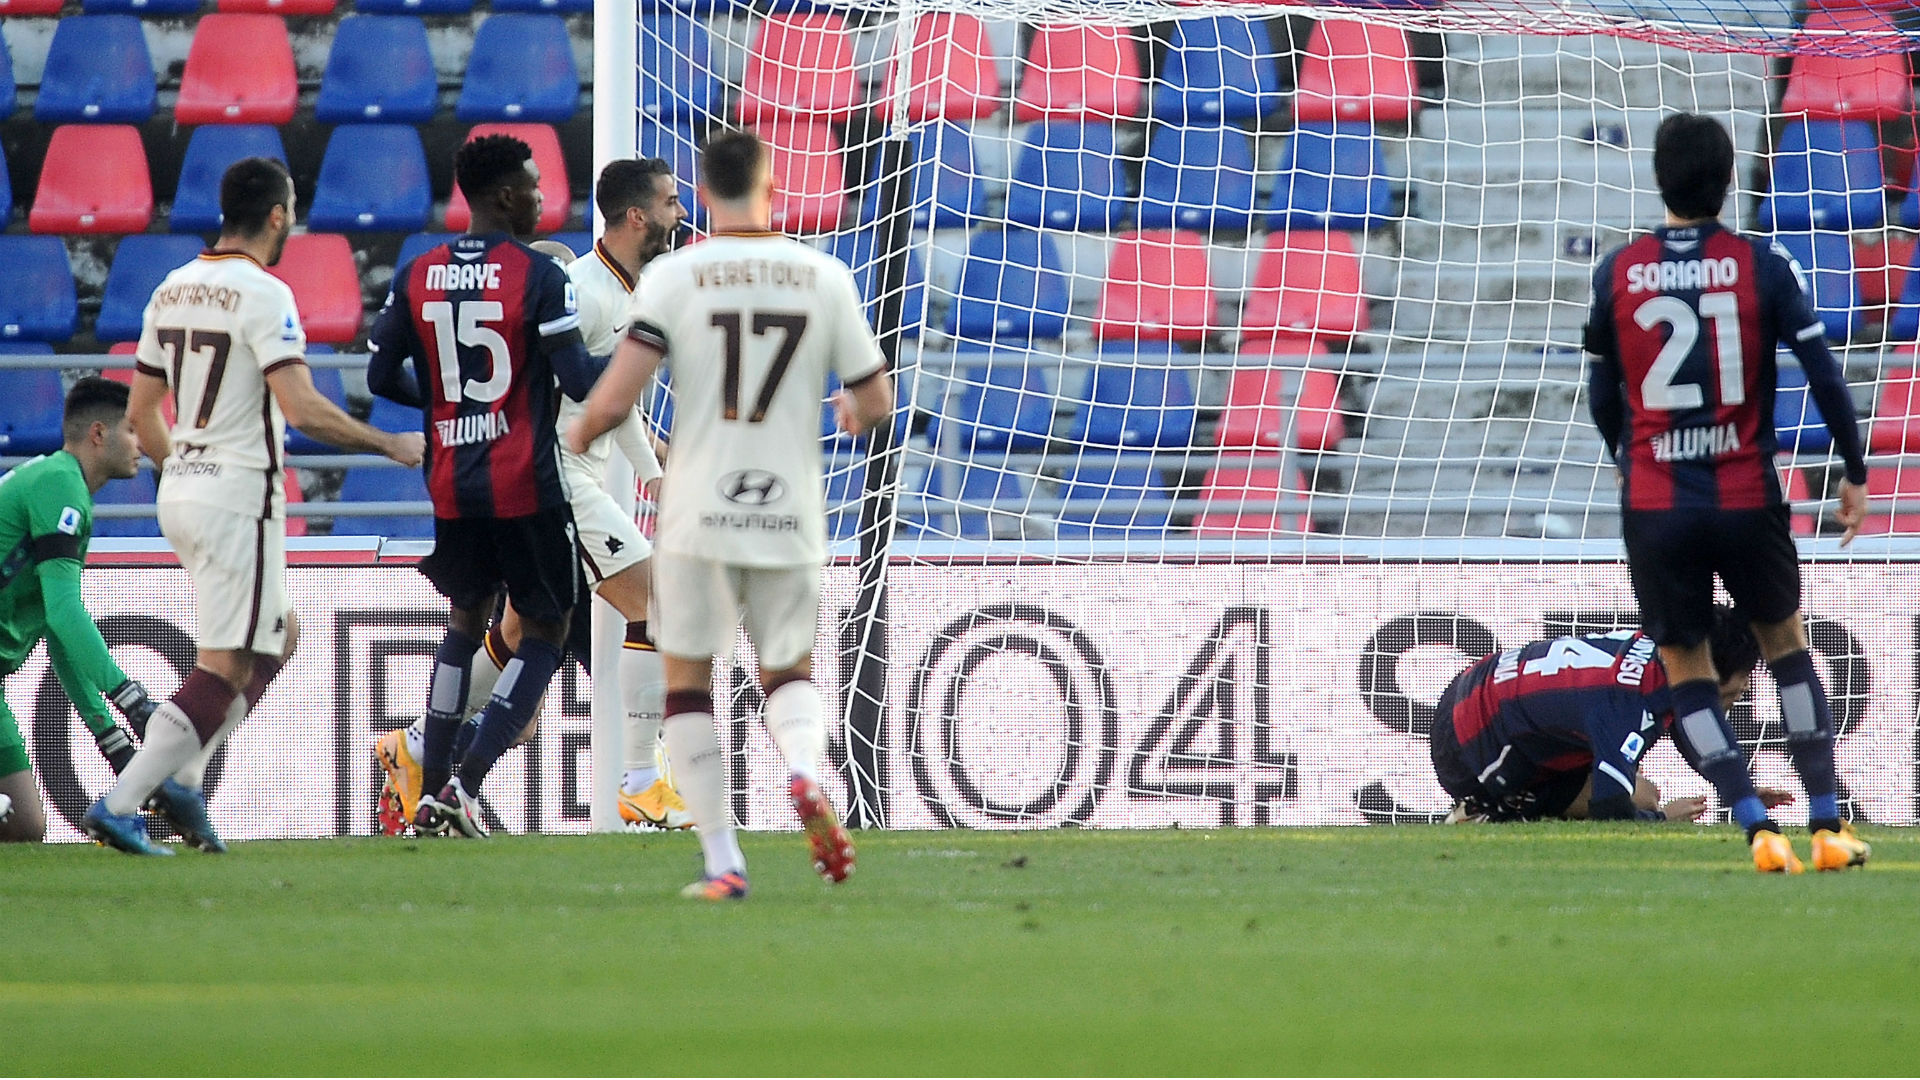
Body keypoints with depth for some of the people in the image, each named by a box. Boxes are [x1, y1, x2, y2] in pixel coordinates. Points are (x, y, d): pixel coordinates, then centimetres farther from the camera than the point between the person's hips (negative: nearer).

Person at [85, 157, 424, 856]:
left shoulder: (172, 291, 10)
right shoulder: (263, 294, -14)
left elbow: (140, 412, 14)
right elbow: (303, 410, -22)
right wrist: (391, 445, -10)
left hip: (180, 488, 9)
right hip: (239, 496, -9)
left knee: (277, 637, 19)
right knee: (226, 667, -5)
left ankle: (180, 779, 9)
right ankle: (120, 804, -12)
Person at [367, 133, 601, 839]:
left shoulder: (417, 277, 4)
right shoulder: (540, 278, -12)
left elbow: (382, 378, 8)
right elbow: (580, 382, -15)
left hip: (451, 485, 5)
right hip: (527, 489, -5)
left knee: (465, 623, 22)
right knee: (545, 636, 6)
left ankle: (431, 794, 17)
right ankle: (464, 787, -8)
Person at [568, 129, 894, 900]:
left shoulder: (673, 275, -5)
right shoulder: (825, 277, 1)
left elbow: (617, 396, -13)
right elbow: (877, 402, 6)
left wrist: (579, 435, 9)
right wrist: (850, 412, 30)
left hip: (698, 516, -2)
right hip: (791, 515, 2)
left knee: (687, 679, 12)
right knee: (789, 672, 19)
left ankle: (722, 861, 3)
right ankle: (805, 772, -14)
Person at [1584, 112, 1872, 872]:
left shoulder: (1617, 274, -1)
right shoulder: (1762, 266, -5)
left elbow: (1601, 396, 9)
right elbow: (1824, 373, -7)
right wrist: (1855, 471, 5)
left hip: (1654, 503, 0)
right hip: (1747, 496, 0)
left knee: (1686, 667, 12)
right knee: (1786, 642, 20)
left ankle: (1757, 827, -4)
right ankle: (1827, 826, 16)